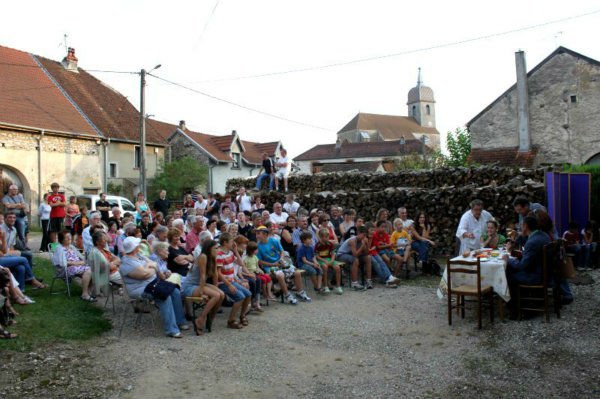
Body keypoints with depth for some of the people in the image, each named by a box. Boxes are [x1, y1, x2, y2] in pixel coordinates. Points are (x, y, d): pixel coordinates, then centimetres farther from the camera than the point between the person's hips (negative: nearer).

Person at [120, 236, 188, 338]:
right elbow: (145, 274, -23)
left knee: (175, 292, -3)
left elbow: (155, 265, 15)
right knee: (165, 296, -28)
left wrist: (148, 266, -7)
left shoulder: (138, 256, 14)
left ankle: (179, 322, 7)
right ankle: (171, 330, -25)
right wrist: (152, 267, -3)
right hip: (141, 290, -10)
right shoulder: (126, 263, -16)